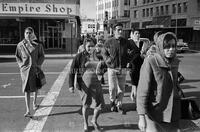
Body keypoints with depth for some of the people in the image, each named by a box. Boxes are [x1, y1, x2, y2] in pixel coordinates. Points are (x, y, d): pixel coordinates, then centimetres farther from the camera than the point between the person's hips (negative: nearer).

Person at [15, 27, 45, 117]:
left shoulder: (38, 45, -3)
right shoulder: (20, 45, -1)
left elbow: (42, 56, 3)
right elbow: (17, 56, 10)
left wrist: (38, 64, -8)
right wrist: (21, 65, -1)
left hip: (35, 69, 1)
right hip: (25, 69, -1)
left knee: (35, 87, 18)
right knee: (26, 89, -6)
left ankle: (34, 102, 44)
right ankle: (28, 111, -4)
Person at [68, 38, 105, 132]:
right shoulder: (79, 56, -8)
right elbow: (72, 71, -8)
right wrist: (71, 85, -14)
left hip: (96, 83, 4)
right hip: (84, 83, -3)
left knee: (100, 104, 3)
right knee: (86, 104, 10)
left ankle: (94, 121, 31)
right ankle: (85, 123, 34)